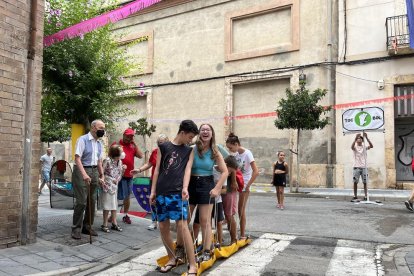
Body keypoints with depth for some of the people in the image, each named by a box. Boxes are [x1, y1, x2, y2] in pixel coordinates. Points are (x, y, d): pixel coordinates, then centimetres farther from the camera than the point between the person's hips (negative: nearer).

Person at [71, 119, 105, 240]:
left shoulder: (99, 143, 12)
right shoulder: (83, 139, -9)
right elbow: (77, 158, -16)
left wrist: (102, 175, 16)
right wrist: (84, 174, -26)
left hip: (94, 172, 7)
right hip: (81, 171, -7)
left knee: (91, 201, 10)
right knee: (81, 201, -7)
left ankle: (87, 226, 22)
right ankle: (76, 228, 5)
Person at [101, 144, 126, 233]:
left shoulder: (119, 162, 6)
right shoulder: (107, 160, -14)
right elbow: (101, 173, -12)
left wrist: (123, 169, -3)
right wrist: (111, 179, -15)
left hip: (115, 186, 7)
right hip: (107, 186, -7)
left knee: (114, 204, 11)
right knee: (107, 205, -1)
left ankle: (114, 223, 20)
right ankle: (105, 225, 10)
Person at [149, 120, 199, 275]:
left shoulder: (189, 151, 10)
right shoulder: (163, 147, 8)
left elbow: (188, 169, -2)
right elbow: (157, 170, 9)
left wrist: (185, 188, -19)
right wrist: (153, 191, 6)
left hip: (178, 192, -2)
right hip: (162, 192, 2)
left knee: (182, 225, -11)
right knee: (163, 227, 7)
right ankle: (172, 258, 26)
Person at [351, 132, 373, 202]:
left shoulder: (364, 147, 9)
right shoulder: (355, 147, 5)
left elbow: (371, 146, -11)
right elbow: (352, 147, -20)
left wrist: (366, 138, -19)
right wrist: (355, 138, -29)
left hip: (364, 167, 1)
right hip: (356, 167, -1)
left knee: (365, 182, 2)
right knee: (355, 182, 0)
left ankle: (366, 197, 7)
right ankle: (355, 197, 7)